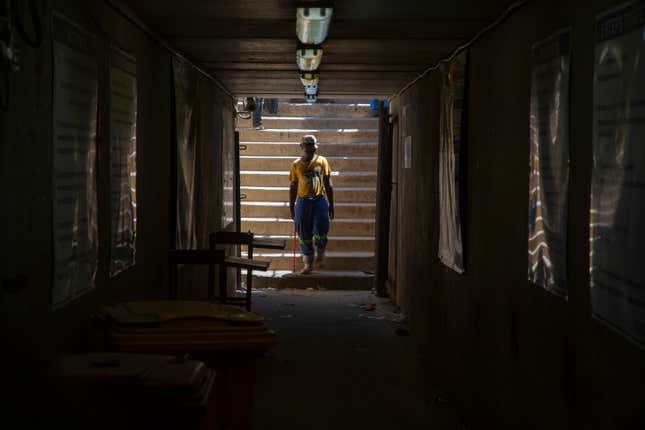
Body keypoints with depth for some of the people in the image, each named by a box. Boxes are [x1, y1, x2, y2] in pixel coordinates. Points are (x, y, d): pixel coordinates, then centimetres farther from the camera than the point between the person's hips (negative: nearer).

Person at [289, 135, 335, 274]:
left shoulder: (322, 161, 4)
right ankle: (308, 264, 17)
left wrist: (331, 205, 4)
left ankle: (320, 254, 20)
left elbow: (328, 185, 7)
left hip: (319, 201, -1)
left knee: (320, 232, -10)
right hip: (303, 202, 1)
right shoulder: (296, 165, 6)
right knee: (304, 236, 4)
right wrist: (291, 207, 9)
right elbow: (293, 187, 11)